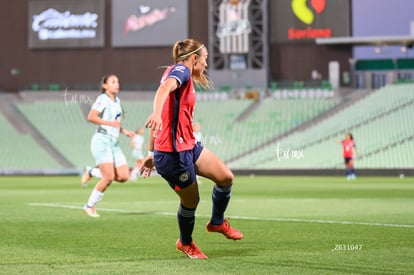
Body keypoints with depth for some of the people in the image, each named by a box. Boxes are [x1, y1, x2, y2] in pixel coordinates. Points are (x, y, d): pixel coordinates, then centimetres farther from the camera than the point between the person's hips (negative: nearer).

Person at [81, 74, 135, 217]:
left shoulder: (117, 101, 17)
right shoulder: (103, 99, -8)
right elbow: (91, 117, -20)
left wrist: (124, 131, 13)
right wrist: (110, 123, -26)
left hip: (114, 144, 8)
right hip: (102, 141, -8)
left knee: (124, 176, -4)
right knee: (109, 177, -16)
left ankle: (93, 172, 15)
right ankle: (90, 206, 0)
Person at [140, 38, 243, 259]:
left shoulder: (179, 72, 19)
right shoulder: (181, 70, -9)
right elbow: (165, 88, -35)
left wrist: (152, 154, 22)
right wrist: (157, 113, -54)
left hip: (188, 146, 9)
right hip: (173, 152, -9)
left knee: (225, 177, 2)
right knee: (191, 200, 4)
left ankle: (217, 222, 24)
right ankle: (185, 243, 29)